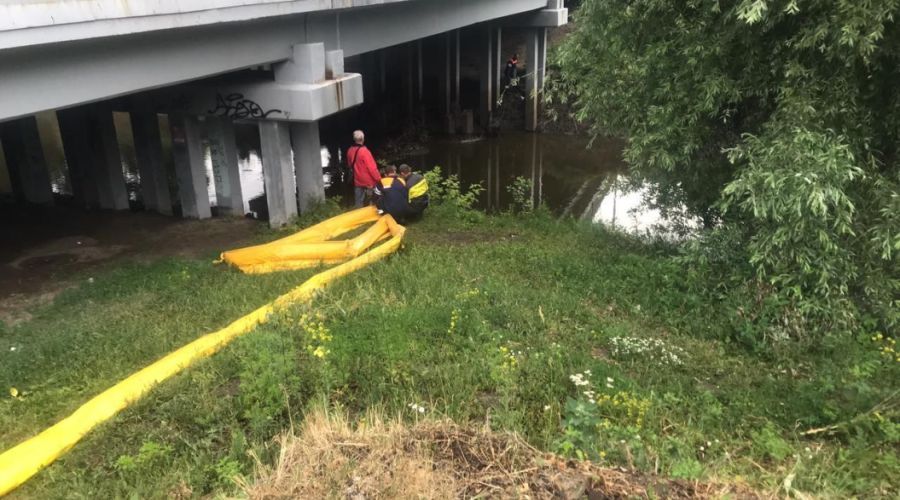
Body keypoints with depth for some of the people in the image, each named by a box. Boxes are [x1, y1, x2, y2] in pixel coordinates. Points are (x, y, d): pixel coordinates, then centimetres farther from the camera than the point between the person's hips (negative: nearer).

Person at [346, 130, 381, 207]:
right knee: (372, 202, 6)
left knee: (358, 203, 11)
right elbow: (372, 167, -22)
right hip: (368, 181, -6)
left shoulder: (350, 151, 0)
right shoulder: (364, 151, -23)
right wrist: (379, 179, -15)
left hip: (357, 181, 7)